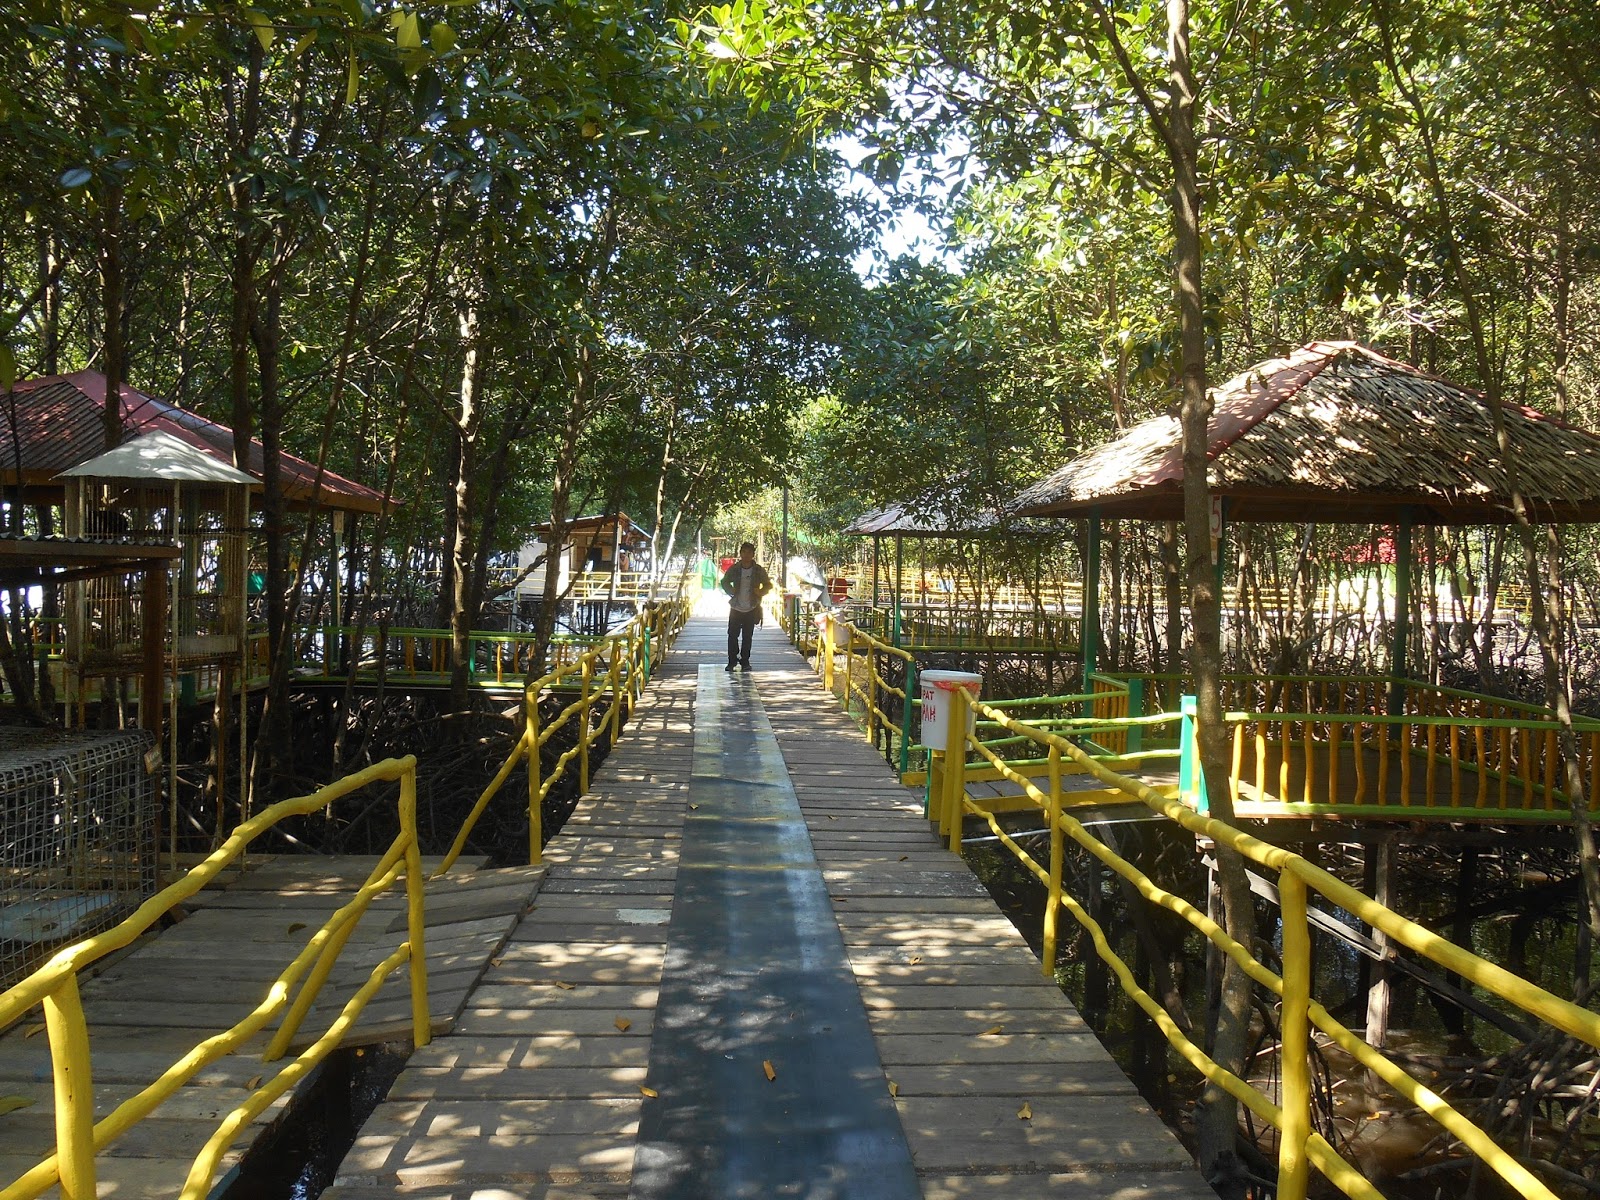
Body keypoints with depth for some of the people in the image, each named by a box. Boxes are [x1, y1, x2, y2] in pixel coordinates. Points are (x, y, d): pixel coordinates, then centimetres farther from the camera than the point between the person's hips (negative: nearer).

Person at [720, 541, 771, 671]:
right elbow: (724, 582, 14)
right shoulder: (734, 569, -2)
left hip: (751, 609, 0)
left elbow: (768, 585, 7)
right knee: (732, 635, -1)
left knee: (747, 636, 5)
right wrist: (731, 591, -4)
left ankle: (745, 661, 15)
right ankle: (732, 661, 8)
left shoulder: (759, 570, -3)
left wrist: (760, 592, -11)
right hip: (735, 608, 0)